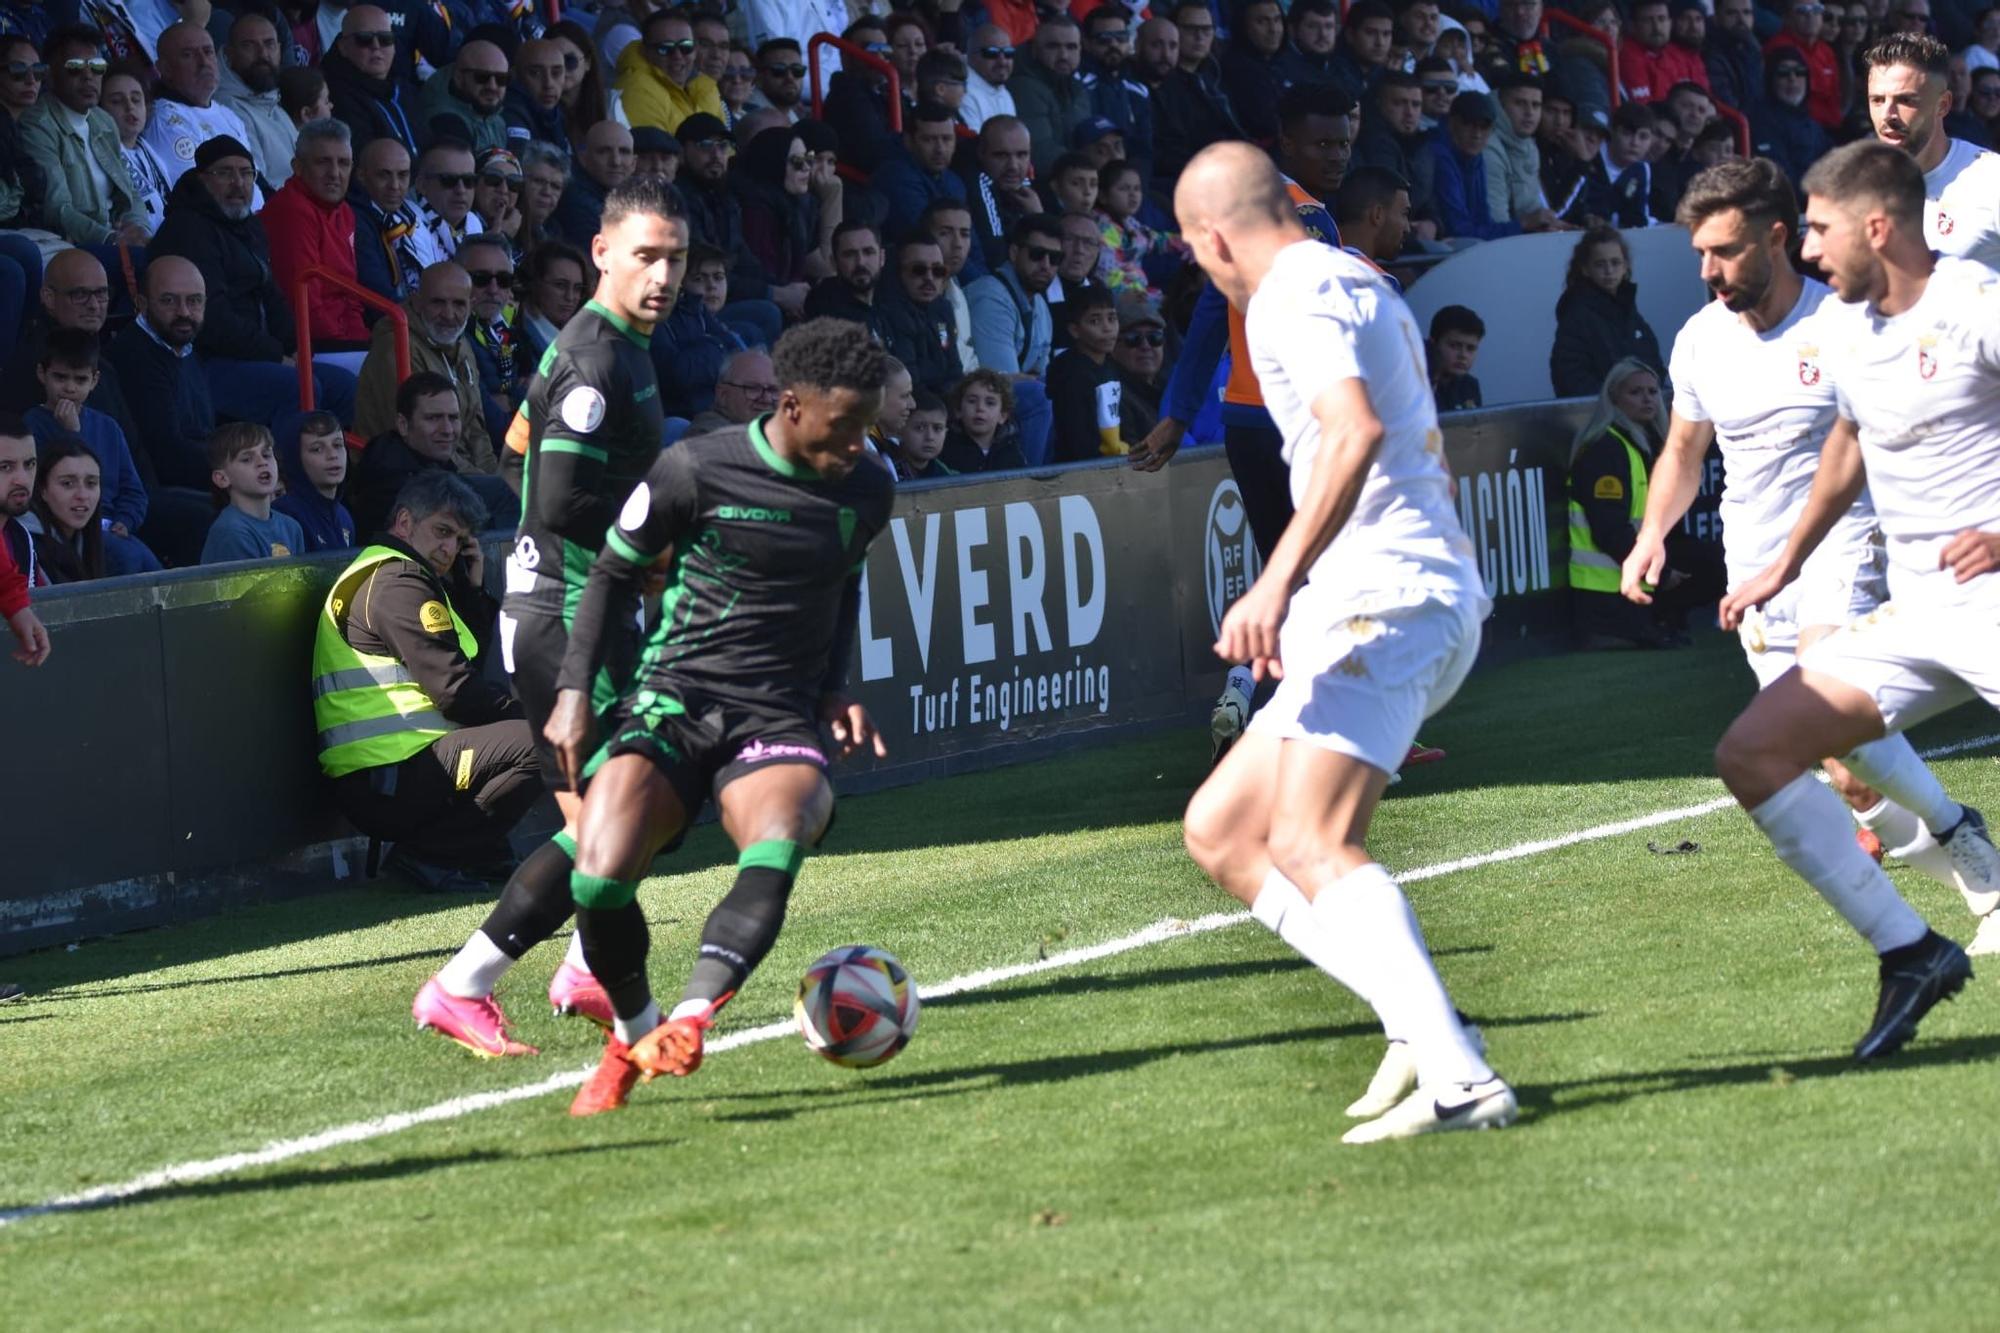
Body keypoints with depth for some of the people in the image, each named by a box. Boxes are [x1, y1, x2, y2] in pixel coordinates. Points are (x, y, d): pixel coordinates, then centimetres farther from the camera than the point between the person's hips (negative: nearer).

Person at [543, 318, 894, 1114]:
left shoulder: (868, 494, 6)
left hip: (779, 719, 2)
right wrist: (574, 692, -1)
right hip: (671, 702, -2)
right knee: (598, 878, -22)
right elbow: (614, 573, 6)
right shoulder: (695, 471, -7)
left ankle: (685, 1025, -40)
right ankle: (631, 1035, 5)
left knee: (777, 850, -34)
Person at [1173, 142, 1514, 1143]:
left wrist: (1280, 580, -33)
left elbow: (1355, 431, -27)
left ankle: (1457, 1078, -34)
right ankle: (1419, 1029, -1)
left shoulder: (1295, 297, -8)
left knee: (1307, 844, -22)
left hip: (1383, 599, -11)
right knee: (1219, 833, 10)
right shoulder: (1359, 286, 24)